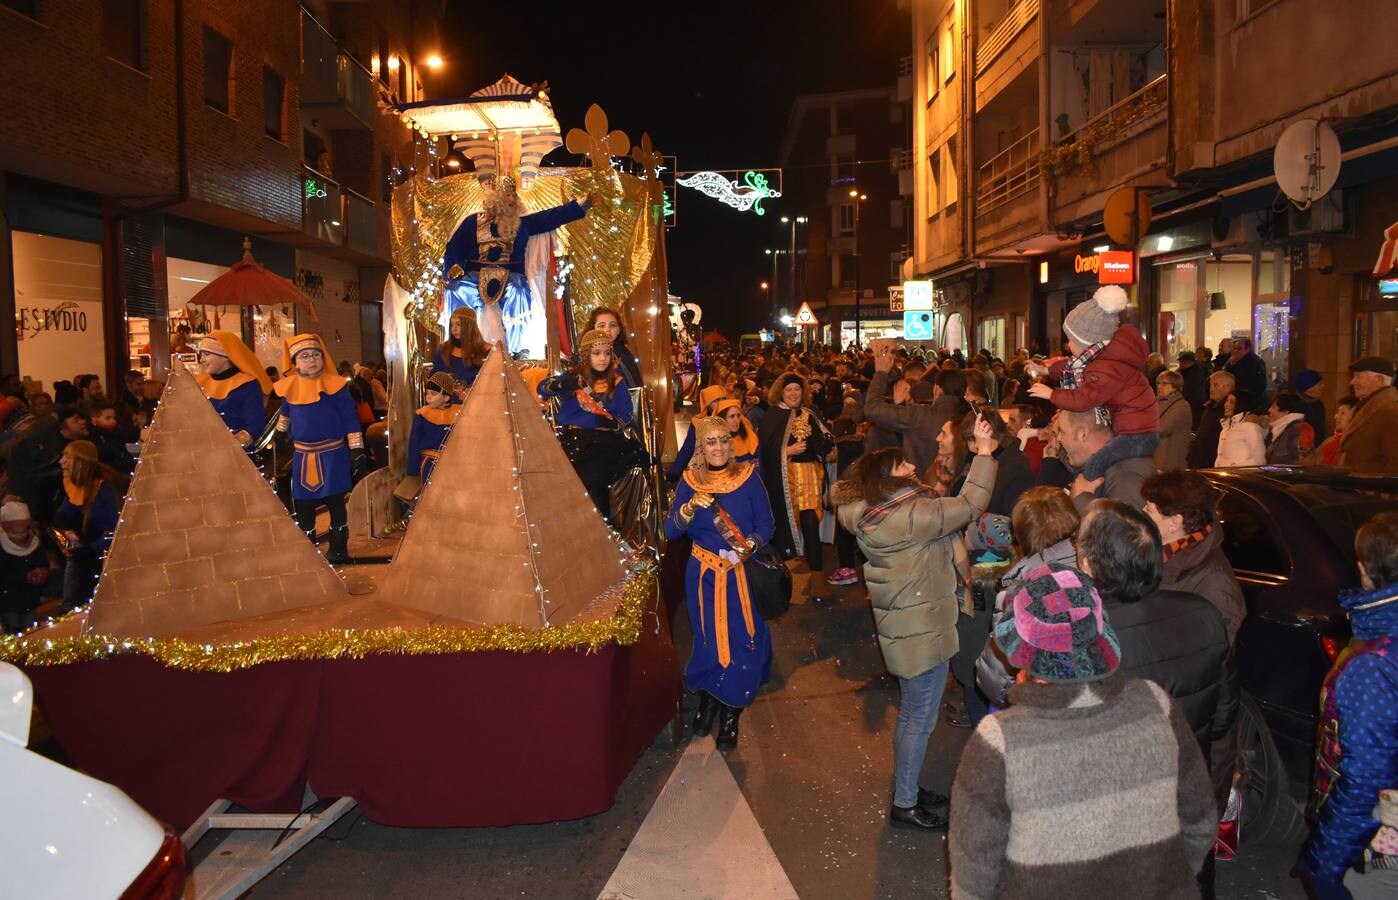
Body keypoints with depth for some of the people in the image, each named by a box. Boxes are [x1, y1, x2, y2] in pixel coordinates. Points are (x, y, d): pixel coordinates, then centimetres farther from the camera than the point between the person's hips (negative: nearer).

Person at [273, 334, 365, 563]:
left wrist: (356, 449, -9)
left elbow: (350, 418, -6)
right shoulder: (288, 388, 3)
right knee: (302, 505, 8)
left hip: (333, 454, -3)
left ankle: (338, 548, 18)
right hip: (302, 455, 4)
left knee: (335, 502, 6)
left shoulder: (335, 384, -8)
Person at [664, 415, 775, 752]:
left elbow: (765, 524, -2)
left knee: (740, 639, 2)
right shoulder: (690, 481, -1)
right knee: (709, 638, 9)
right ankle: (708, 699, 34)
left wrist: (750, 544, -21)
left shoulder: (748, 477, -4)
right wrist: (691, 507, -22)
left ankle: (731, 714, 20)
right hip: (704, 575, 1)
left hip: (743, 574, -1)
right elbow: (671, 531, -5)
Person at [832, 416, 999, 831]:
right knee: (920, 719, 4)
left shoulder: (870, 514, 1)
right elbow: (970, 504, -20)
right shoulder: (912, 514, -24)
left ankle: (906, 788, 37)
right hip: (924, 631, -10)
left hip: (902, 624, 10)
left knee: (910, 713, 22)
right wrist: (985, 453, -13)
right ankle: (905, 805, 16)